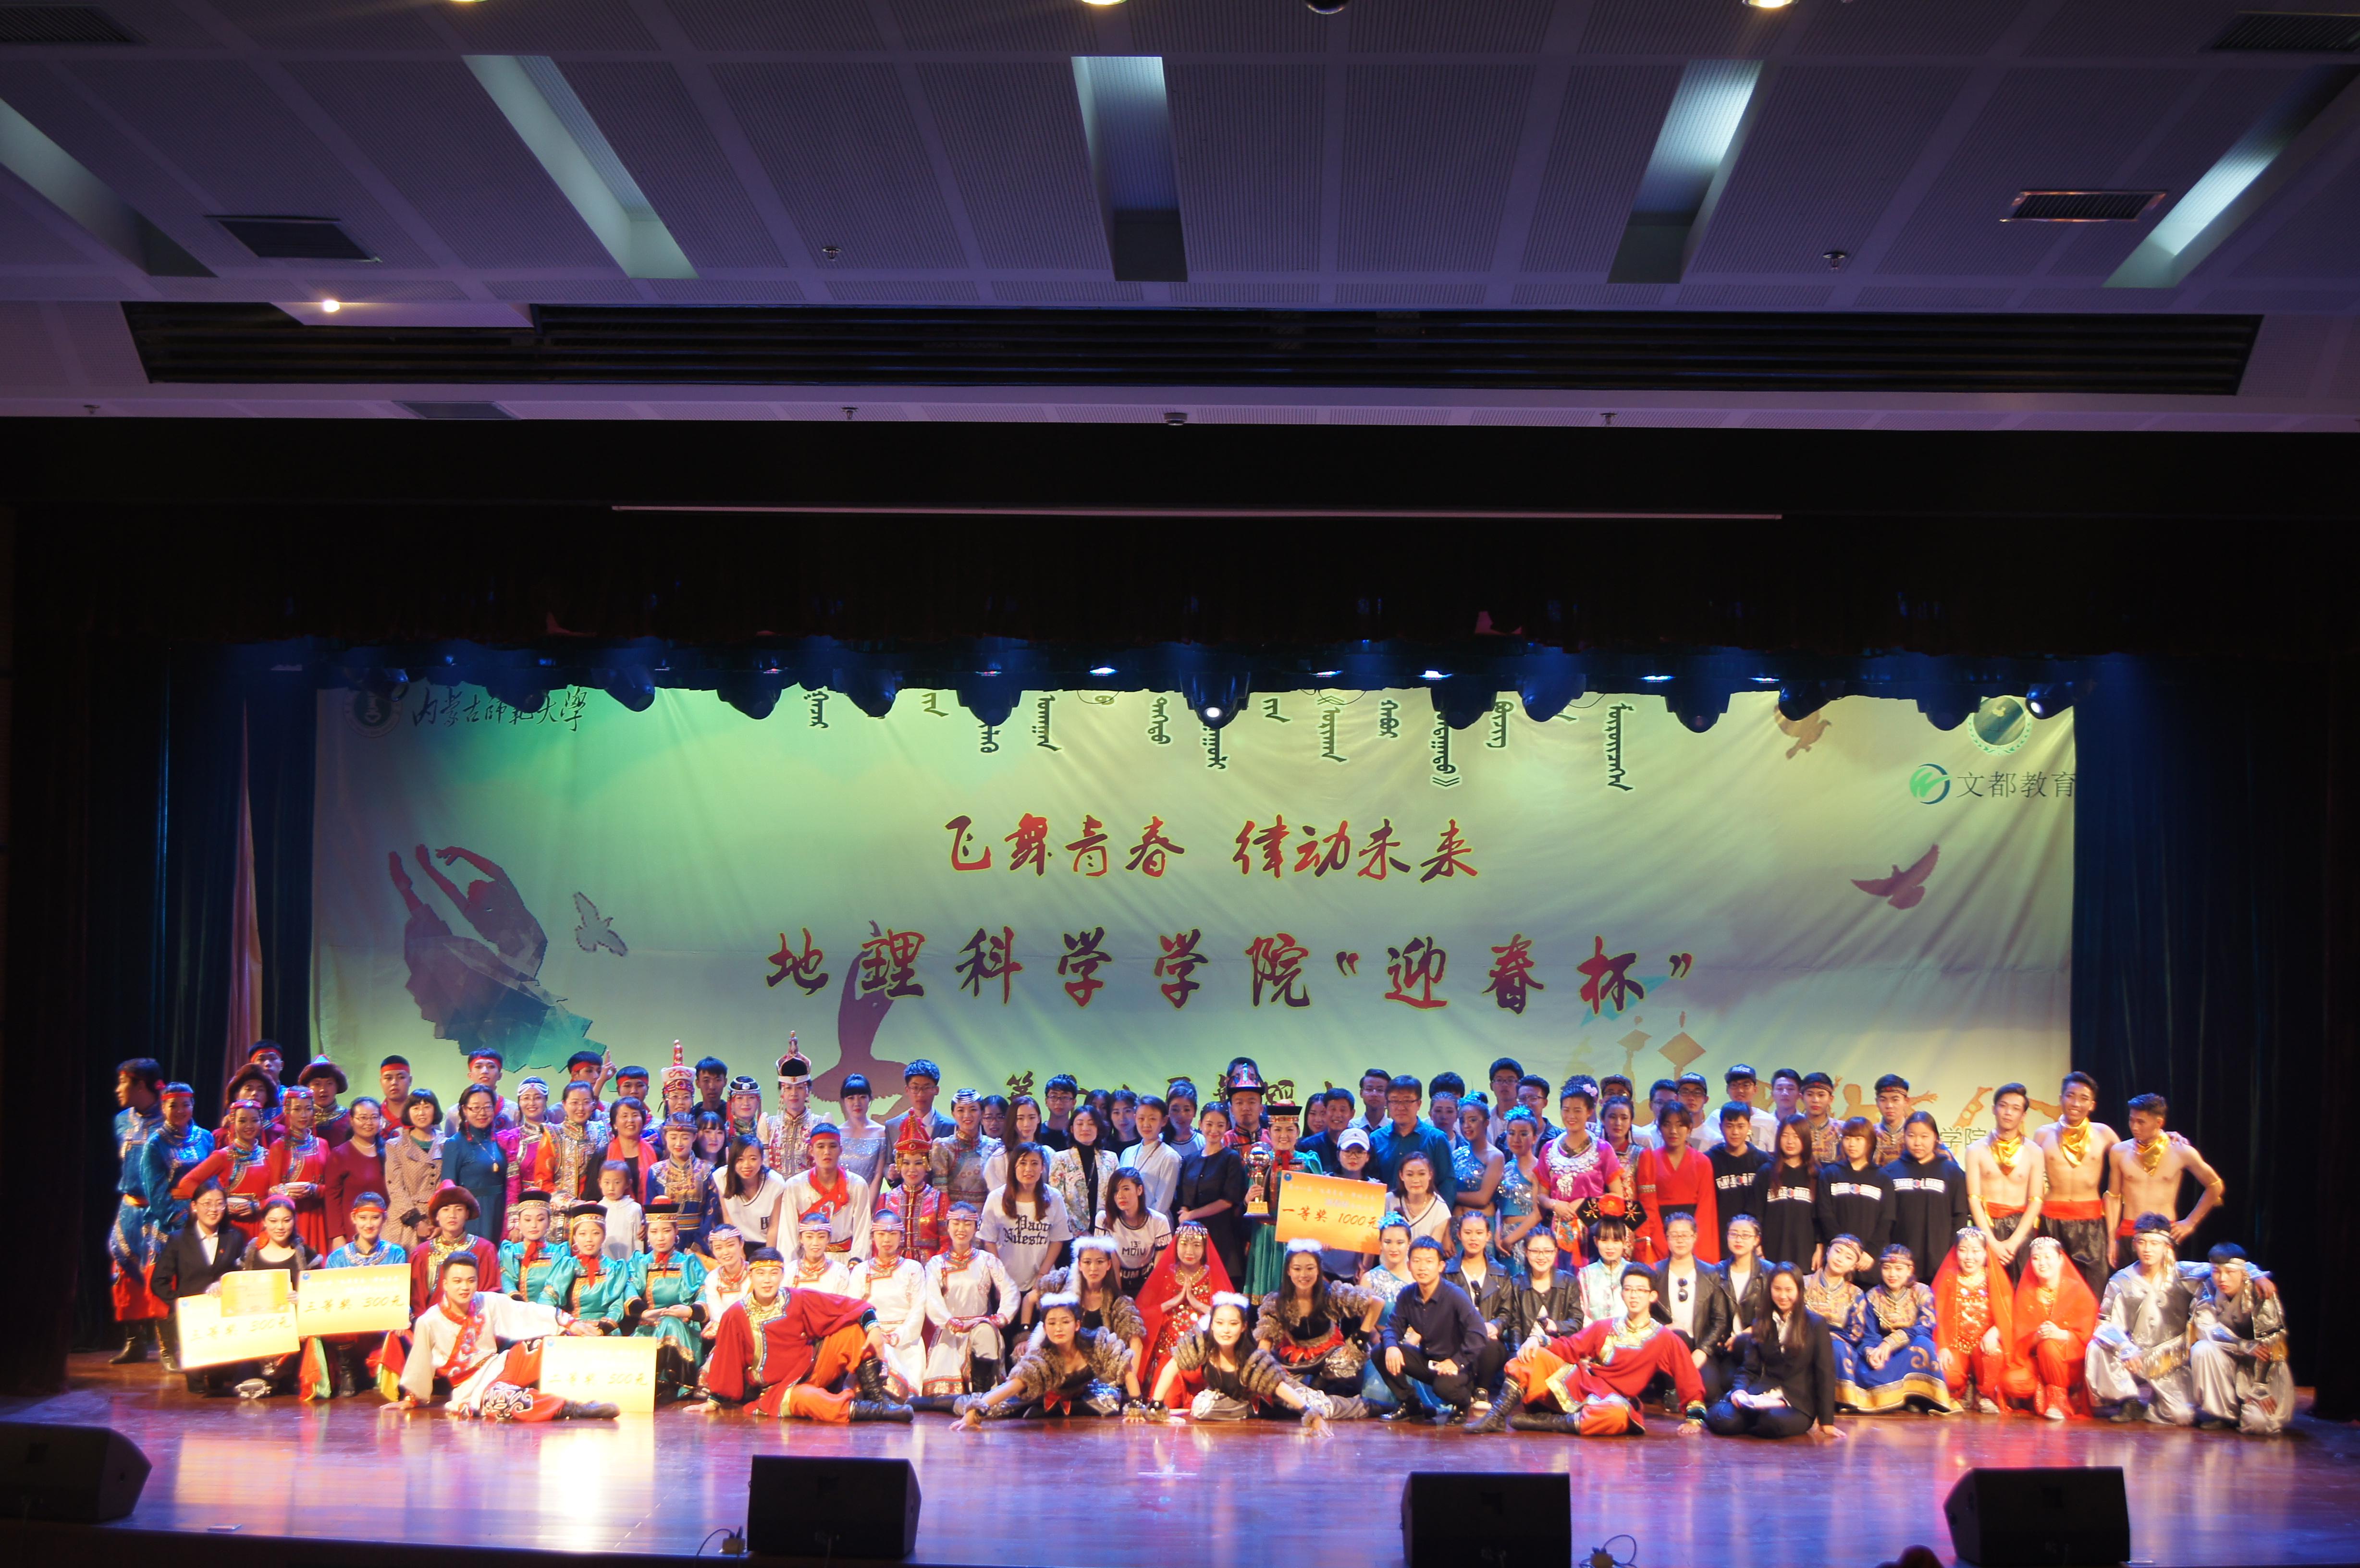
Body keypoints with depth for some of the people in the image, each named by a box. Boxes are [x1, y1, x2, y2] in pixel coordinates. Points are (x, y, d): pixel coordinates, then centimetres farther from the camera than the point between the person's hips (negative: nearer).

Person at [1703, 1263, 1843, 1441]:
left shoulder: (1816, 1326, 4)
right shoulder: (1761, 1325, 16)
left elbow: (1825, 1374, 0)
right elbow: (1750, 1370, 13)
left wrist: (1826, 1422, -5)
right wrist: (1740, 1390, -11)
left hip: (1797, 1403, -3)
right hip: (1762, 1397, 3)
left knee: (1776, 1421, -40)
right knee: (1720, 1419, -28)